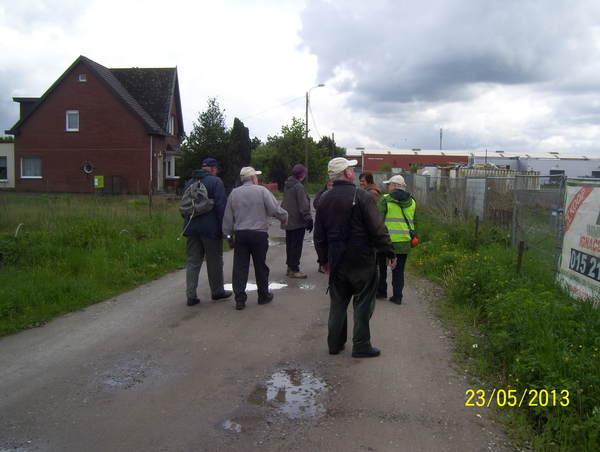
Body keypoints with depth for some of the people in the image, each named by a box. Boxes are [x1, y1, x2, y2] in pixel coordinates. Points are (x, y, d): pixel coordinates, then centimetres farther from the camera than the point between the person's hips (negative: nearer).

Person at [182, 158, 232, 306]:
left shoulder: (189, 182, 14)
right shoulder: (215, 181, -7)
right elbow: (221, 206, -14)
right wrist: (223, 227, -10)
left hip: (191, 228, 6)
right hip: (210, 229, -5)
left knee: (192, 262, 7)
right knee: (214, 262, 8)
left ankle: (191, 295, 3)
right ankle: (217, 292, 20)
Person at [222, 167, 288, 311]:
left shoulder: (234, 193, 5)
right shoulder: (261, 191, -6)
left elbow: (228, 217, 8)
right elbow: (275, 209, -11)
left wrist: (228, 234, 17)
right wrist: (284, 218, 7)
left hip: (240, 234, 3)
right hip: (259, 233, -3)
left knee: (240, 267, 5)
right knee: (260, 266, 10)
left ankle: (240, 299, 4)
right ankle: (263, 296, 23)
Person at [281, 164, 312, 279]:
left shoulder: (287, 186, 12)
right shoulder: (299, 187, -16)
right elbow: (303, 206, -20)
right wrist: (309, 219, -16)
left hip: (288, 221, 9)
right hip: (297, 222, -9)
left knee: (289, 244, 15)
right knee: (296, 246, -3)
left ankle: (290, 267, 22)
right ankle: (294, 270, -1)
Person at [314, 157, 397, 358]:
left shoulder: (324, 199, 7)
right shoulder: (360, 196, -12)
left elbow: (319, 235, 11)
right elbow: (377, 229, -14)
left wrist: (324, 259, 20)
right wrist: (390, 253, -5)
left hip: (336, 256, 6)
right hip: (360, 255, -6)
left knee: (337, 301, 15)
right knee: (363, 302, 5)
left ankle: (335, 343, 22)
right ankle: (361, 345, 10)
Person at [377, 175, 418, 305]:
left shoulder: (386, 200, -7)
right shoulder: (412, 202, 11)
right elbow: (415, 222, 17)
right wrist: (413, 237, 25)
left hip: (387, 240, -4)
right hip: (404, 242, 4)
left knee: (382, 266, 13)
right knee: (399, 270, 10)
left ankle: (381, 291, 20)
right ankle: (397, 296, 9)